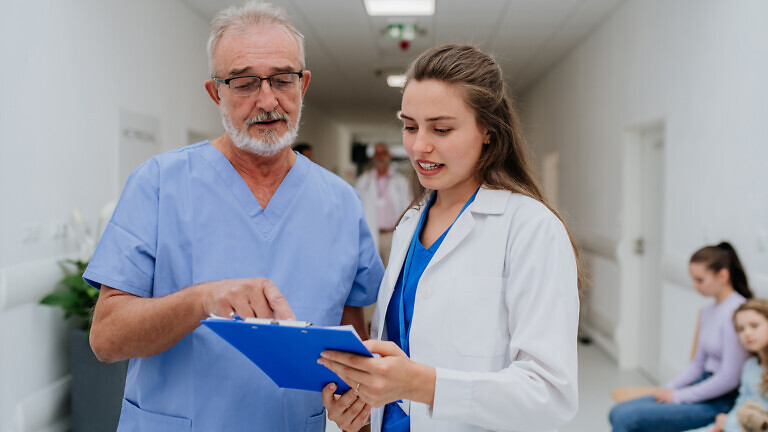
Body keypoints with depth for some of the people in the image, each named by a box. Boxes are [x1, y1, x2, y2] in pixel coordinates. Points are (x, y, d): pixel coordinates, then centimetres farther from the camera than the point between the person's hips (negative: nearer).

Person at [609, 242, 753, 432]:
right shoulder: (708, 311, 12)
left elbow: (729, 378, -19)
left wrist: (678, 396, -11)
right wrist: (668, 389, 4)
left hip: (720, 402, -9)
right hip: (703, 389, 9)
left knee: (627, 417, -19)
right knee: (618, 412, -2)